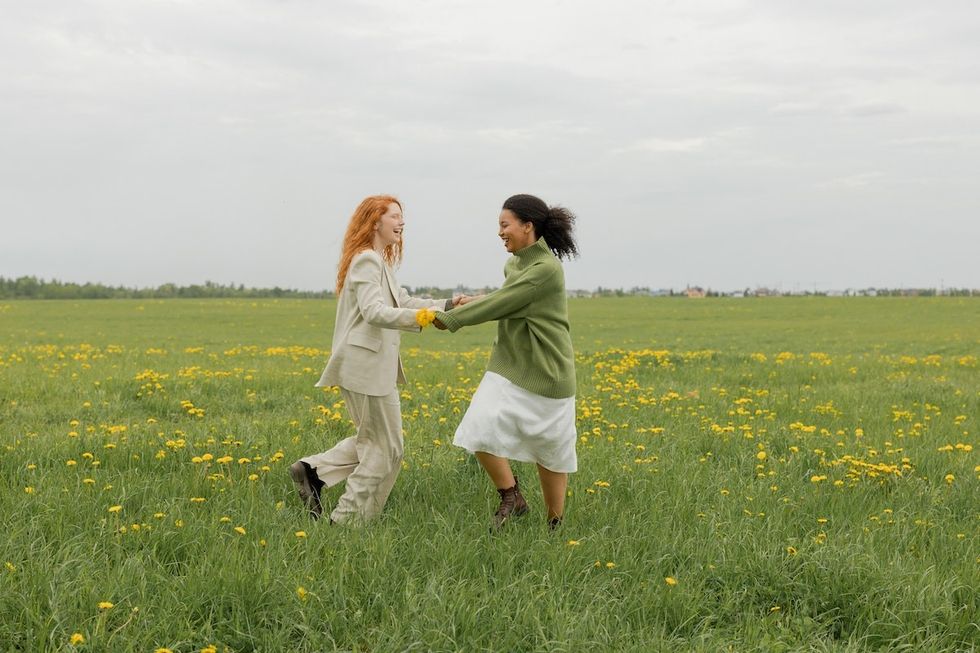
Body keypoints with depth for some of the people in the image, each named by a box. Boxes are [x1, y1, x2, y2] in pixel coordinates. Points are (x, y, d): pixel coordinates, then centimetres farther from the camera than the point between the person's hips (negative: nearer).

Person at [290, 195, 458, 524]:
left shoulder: (377, 261, 20)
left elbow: (403, 302, 18)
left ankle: (312, 470, 12)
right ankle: (347, 521, 3)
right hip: (367, 365, -10)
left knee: (371, 440, 19)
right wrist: (420, 317, -39)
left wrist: (447, 305, 8)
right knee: (386, 448, -2)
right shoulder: (367, 260, -13)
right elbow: (375, 312, -26)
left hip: (367, 365, 10)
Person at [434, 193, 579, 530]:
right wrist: (479, 300, 5)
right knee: (480, 428, -12)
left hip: (545, 375, -7)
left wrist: (449, 319, -11)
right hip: (510, 367, 7)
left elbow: (502, 304, -20)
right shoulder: (515, 264, 8)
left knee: (550, 450, 7)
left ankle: (555, 522, 24)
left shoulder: (546, 269, -20)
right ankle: (511, 496, 6)